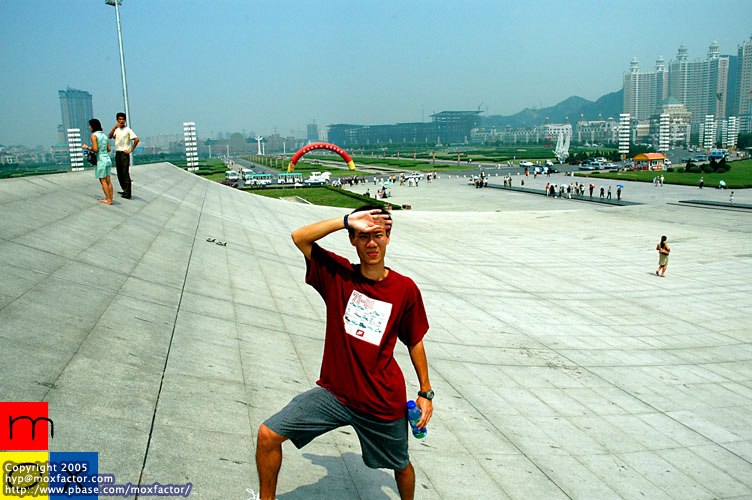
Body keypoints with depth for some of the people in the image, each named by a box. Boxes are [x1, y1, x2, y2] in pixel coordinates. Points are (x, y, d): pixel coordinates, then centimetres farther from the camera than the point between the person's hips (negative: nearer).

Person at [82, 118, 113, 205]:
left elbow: (95, 149, -17)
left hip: (100, 160, -7)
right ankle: (110, 198, 12)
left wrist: (87, 147, -1)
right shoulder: (104, 135, 10)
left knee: (103, 181, 0)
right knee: (108, 180, 9)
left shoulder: (94, 135, -11)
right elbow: (109, 149, 11)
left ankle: (108, 200, 1)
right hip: (108, 159, 7)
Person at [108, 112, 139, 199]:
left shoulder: (128, 130, -6)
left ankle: (128, 194, -7)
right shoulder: (116, 129, 14)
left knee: (125, 174, -8)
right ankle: (125, 191, 22)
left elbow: (136, 139, -14)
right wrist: (114, 128, -17)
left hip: (124, 154, -7)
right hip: (117, 153, 7)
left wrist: (131, 150, -13)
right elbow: (110, 137, -2)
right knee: (120, 174, 11)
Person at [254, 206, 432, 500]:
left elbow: (415, 342, 2)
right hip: (333, 393, 1)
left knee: (401, 466, 19)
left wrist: (426, 392, 5)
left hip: (383, 403, 0)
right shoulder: (338, 275, -7)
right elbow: (299, 237, -16)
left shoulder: (405, 289, -9)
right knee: (268, 435, -6)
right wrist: (347, 221, -24)